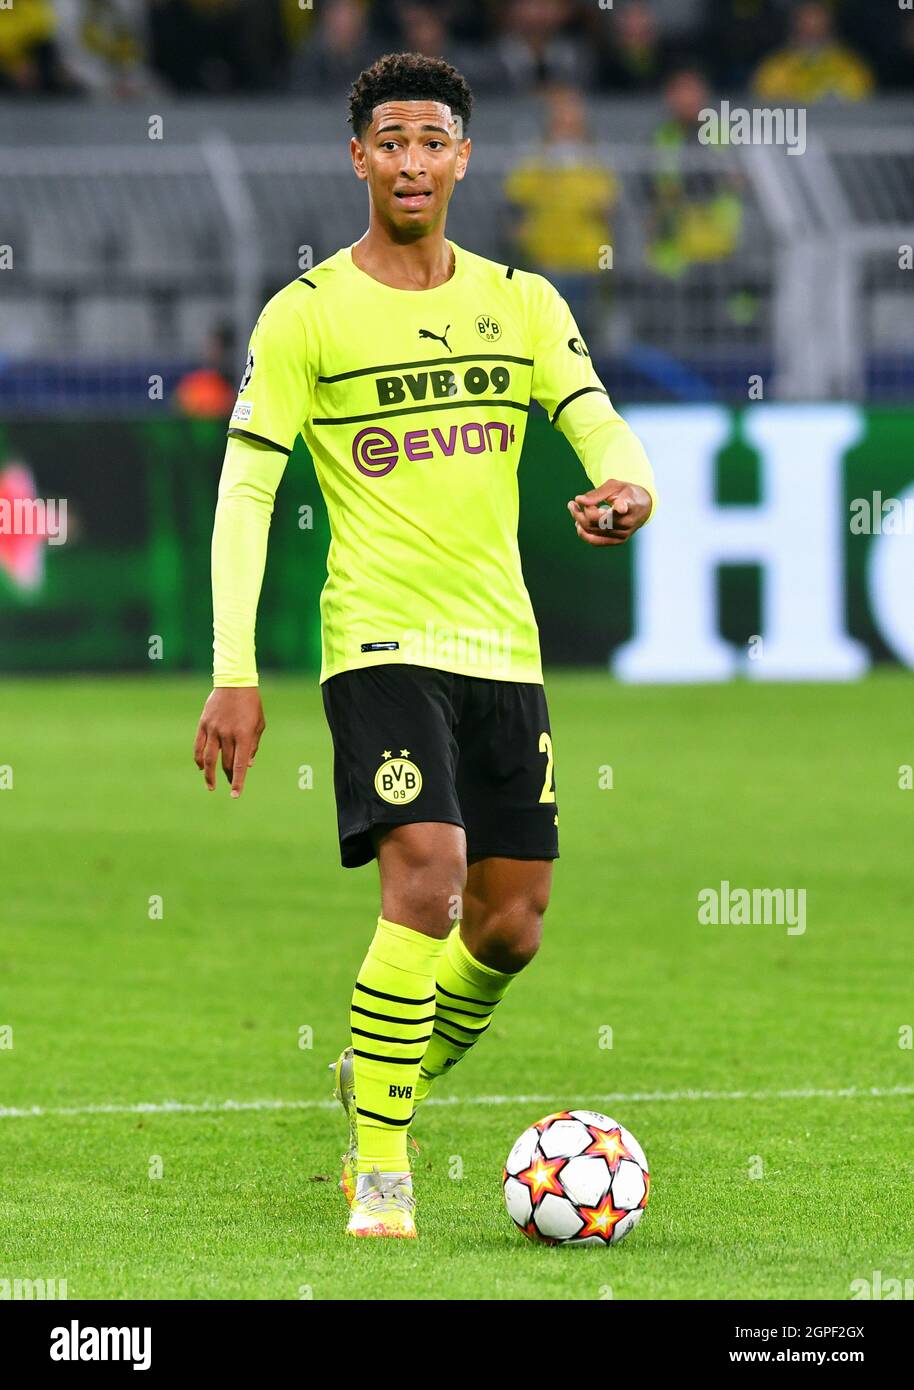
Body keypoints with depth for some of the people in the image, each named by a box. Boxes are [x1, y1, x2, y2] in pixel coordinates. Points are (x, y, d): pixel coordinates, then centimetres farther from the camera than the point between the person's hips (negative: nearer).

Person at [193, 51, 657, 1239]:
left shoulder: (522, 303, 10)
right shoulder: (305, 315, -3)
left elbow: (602, 429, 1)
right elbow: (244, 490, -5)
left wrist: (627, 489, -26)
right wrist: (232, 673, -13)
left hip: (504, 648, 5)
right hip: (380, 642, -5)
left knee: (511, 928, 6)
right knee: (426, 882, -21)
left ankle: (382, 1080, 33)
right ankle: (380, 1172, -12)